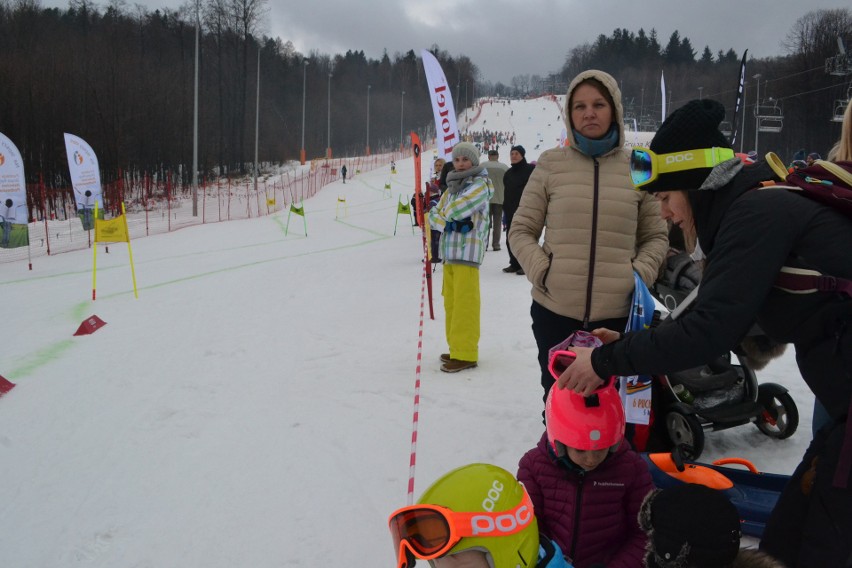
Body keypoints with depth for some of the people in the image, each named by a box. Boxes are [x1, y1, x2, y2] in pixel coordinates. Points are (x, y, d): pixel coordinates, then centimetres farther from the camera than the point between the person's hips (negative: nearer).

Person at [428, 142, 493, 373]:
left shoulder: (481, 185, -5)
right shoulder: (452, 187, 19)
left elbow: (455, 210, -17)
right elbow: (434, 214, 12)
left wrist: (447, 214, 2)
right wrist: (448, 223, -7)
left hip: (468, 251, -8)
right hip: (449, 250, 8)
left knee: (464, 304, -8)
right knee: (451, 302, 12)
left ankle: (466, 354, -4)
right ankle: (457, 348, 22)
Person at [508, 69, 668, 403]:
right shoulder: (551, 164, 2)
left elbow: (656, 236, 12)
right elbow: (521, 231, 6)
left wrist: (640, 275, -5)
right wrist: (541, 271, -9)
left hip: (619, 315, 0)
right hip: (554, 312, 0)